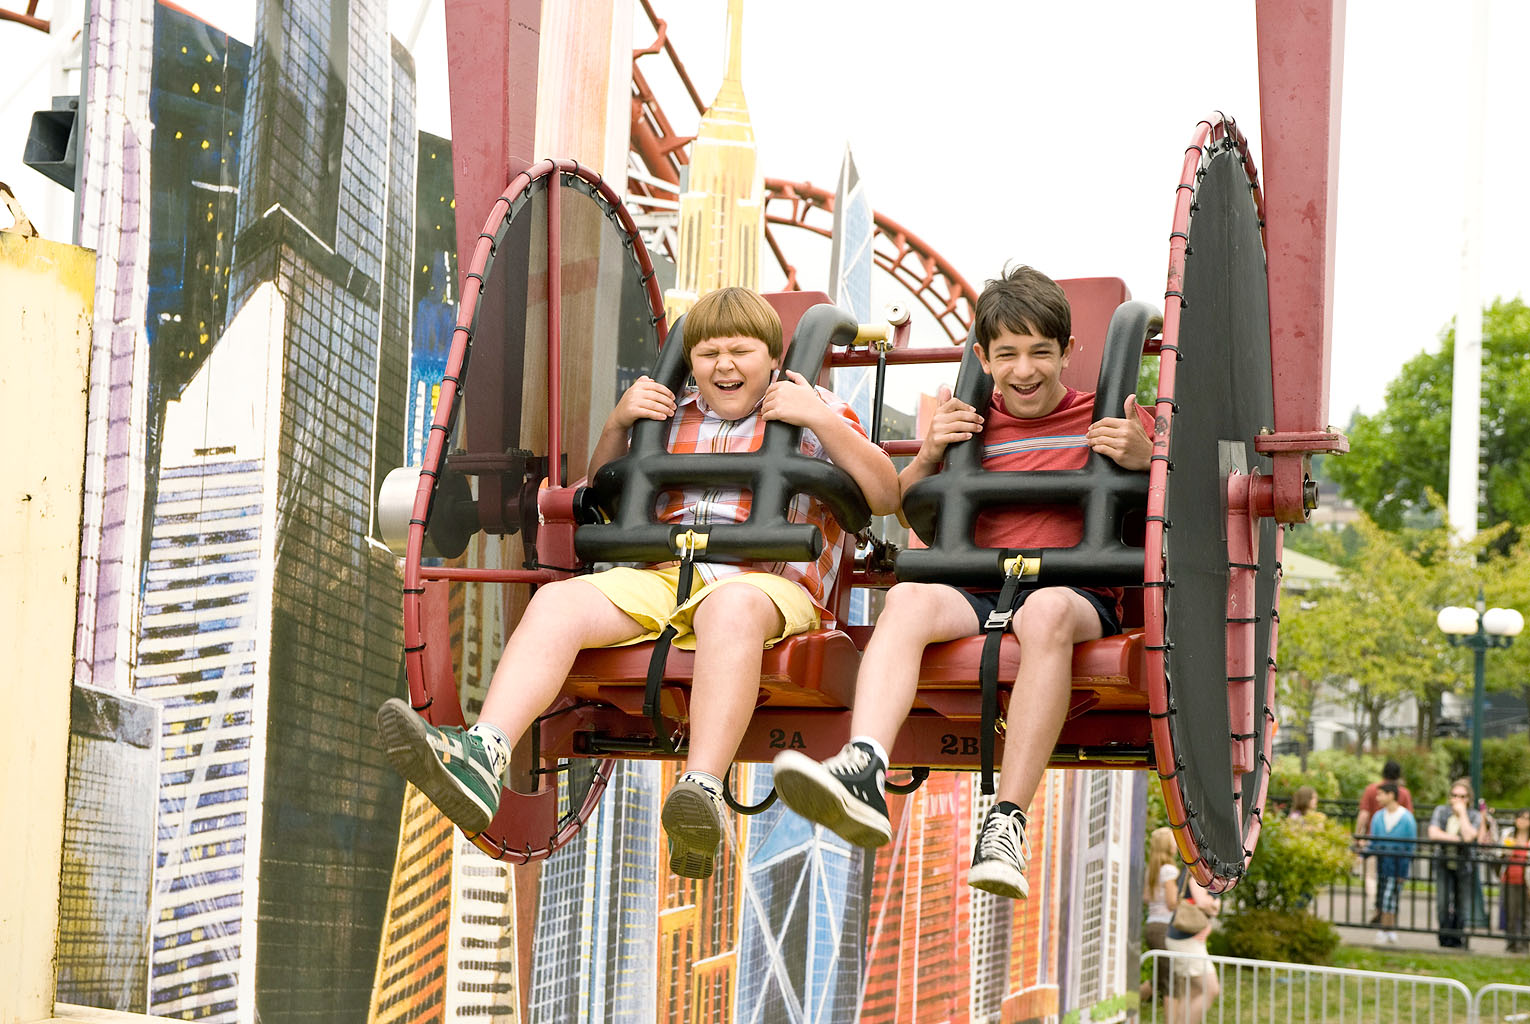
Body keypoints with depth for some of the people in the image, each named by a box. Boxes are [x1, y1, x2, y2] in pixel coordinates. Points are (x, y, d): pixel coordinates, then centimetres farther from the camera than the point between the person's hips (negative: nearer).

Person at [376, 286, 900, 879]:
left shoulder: (815, 413, 17)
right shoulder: (673, 418, 29)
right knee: (557, 601, -24)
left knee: (730, 607, -42)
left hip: (764, 581, -4)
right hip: (660, 577, 4)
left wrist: (823, 422, -5)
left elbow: (885, 496, 6)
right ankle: (481, 758, -45)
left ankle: (703, 792, -58)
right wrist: (618, 422, 19)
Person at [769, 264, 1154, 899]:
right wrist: (927, 457, 4)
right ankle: (863, 774, -53)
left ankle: (1007, 823, -44)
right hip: (977, 590, 3)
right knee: (907, 599, -31)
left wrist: (1147, 459, -10)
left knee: (1046, 611, -40)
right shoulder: (972, 425, 21)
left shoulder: (1106, 418, 14)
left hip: (1079, 592, -2)